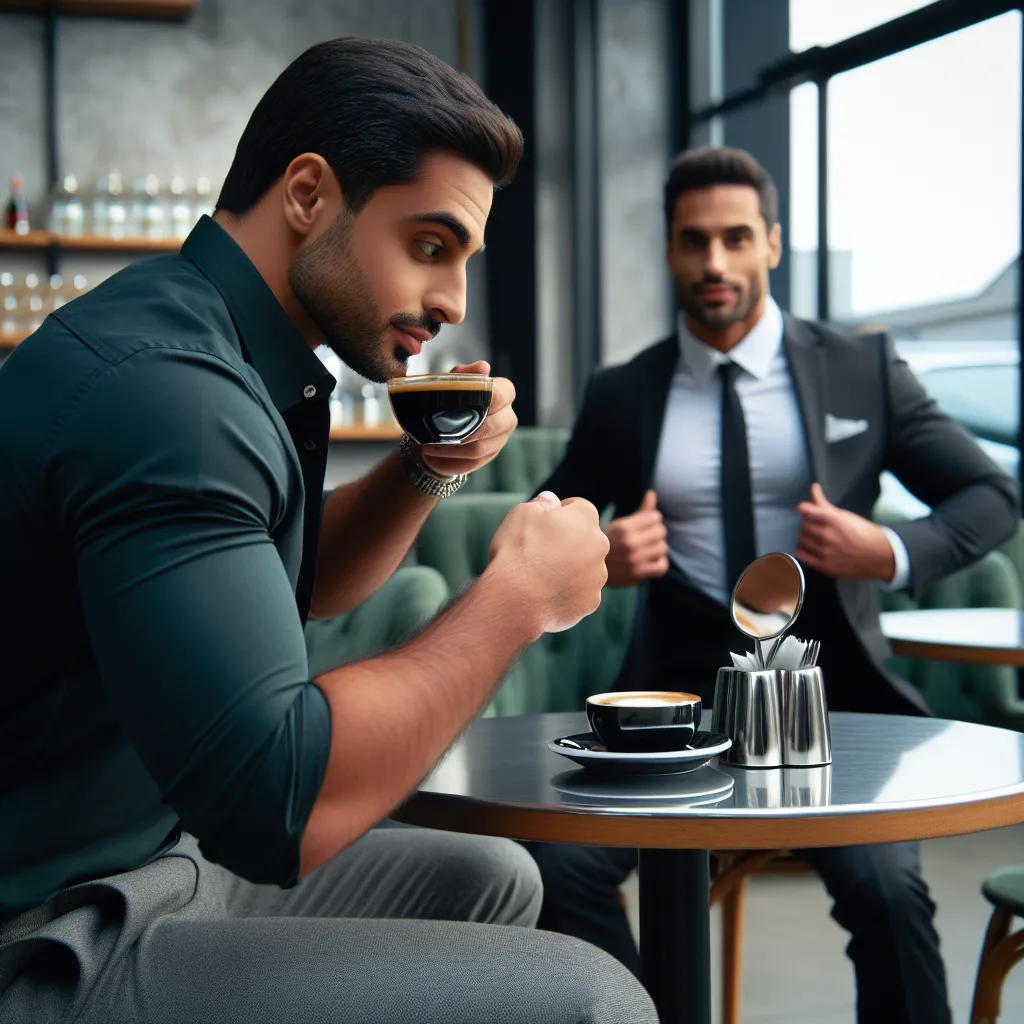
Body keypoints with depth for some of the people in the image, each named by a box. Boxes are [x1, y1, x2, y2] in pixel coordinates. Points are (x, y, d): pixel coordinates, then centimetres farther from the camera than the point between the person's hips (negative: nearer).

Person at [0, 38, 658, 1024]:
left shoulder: (199, 347, 8)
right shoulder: (162, 383, -25)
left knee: (488, 881, 21)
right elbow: (279, 801, -32)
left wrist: (430, 468, 5)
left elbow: (293, 587, 24)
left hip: (160, 856, 11)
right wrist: (518, 594, -19)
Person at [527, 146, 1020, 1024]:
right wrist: (593, 557, -8)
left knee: (885, 888, -28)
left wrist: (892, 554, -12)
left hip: (830, 694, -1)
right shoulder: (621, 397, 8)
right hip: (679, 692, 2)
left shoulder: (863, 369, 6)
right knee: (561, 869, -21)